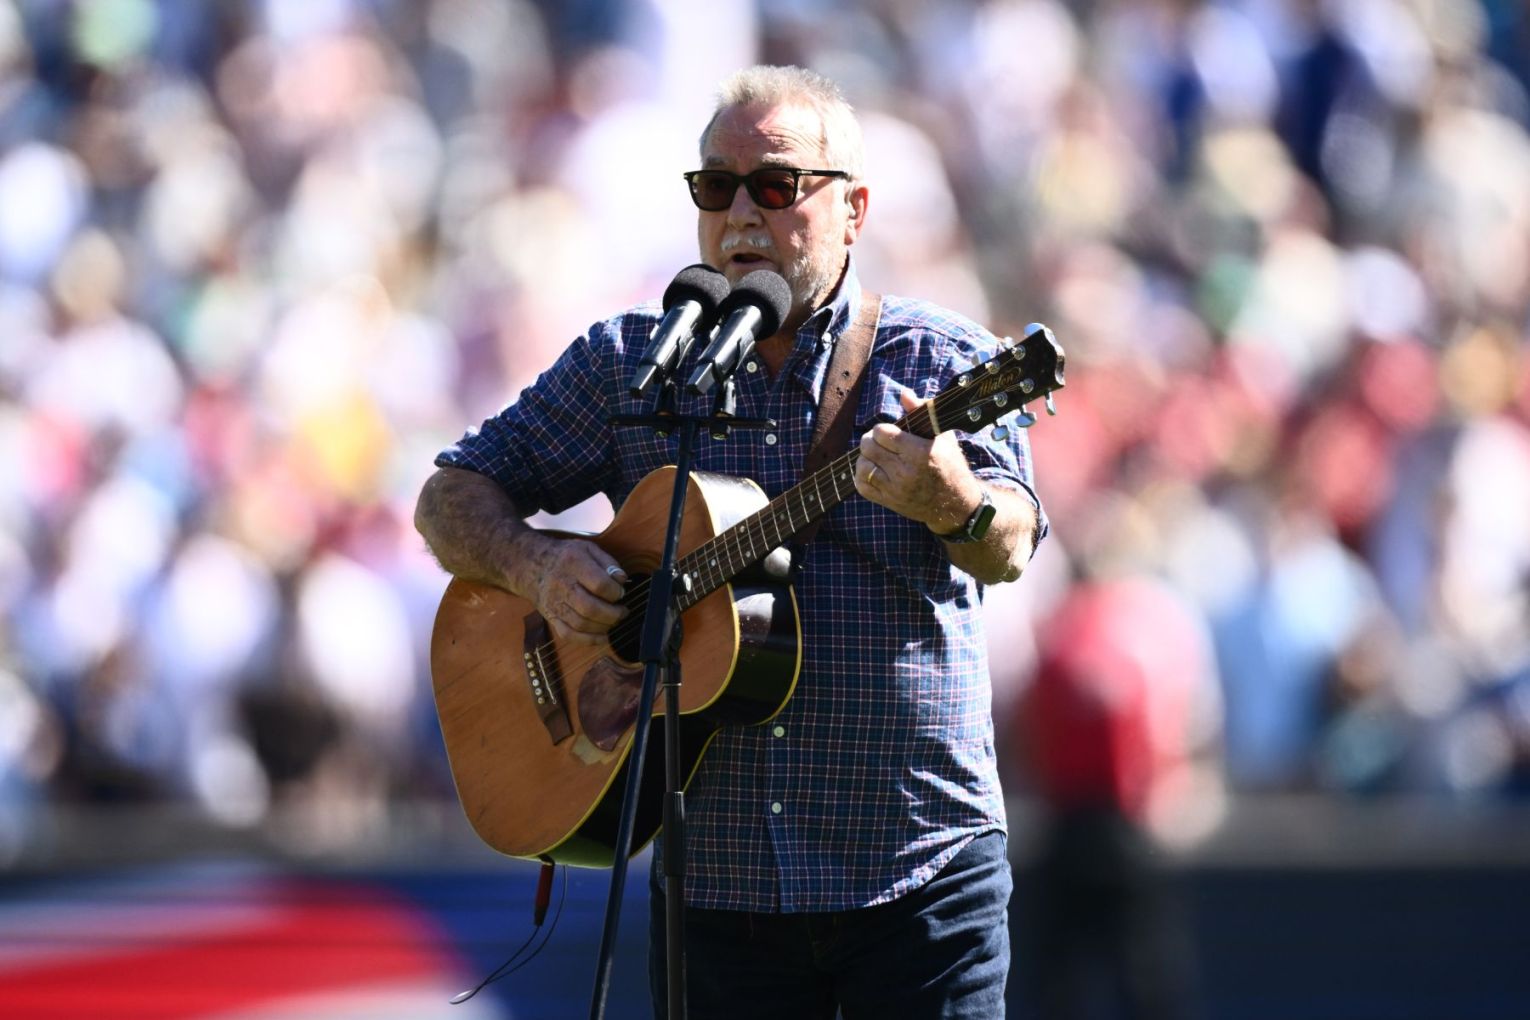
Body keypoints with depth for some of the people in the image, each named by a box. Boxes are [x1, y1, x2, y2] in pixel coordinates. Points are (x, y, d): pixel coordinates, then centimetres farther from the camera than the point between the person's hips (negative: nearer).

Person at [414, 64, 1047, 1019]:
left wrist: (957, 504, -39)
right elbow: (452, 498, 12)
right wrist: (535, 564, -10)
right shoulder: (627, 363, 8)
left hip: (923, 869, -2)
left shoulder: (940, 361, 0)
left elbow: (1008, 546, -15)